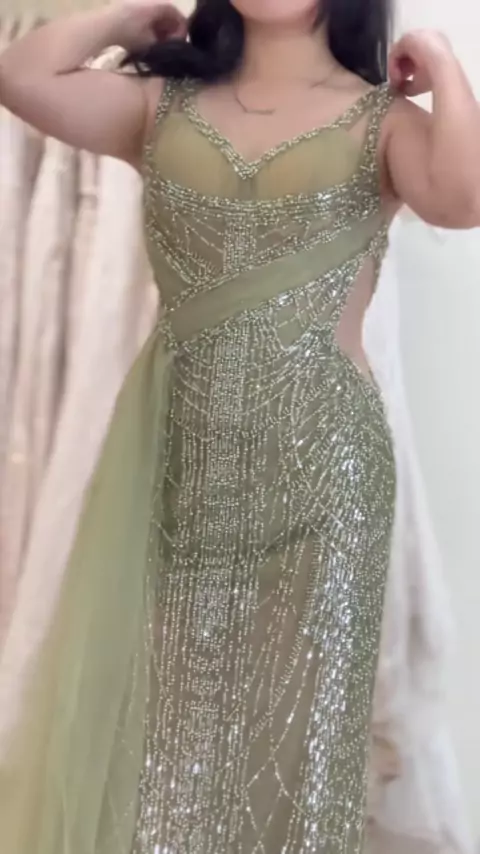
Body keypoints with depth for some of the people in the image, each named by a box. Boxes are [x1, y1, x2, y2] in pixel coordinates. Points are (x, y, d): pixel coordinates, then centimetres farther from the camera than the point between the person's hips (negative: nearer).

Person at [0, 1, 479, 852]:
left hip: (319, 455, -2)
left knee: (295, 722, 5)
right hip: (180, 449, 2)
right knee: (159, 713, 5)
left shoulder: (382, 116, 5)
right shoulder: (165, 103, 13)